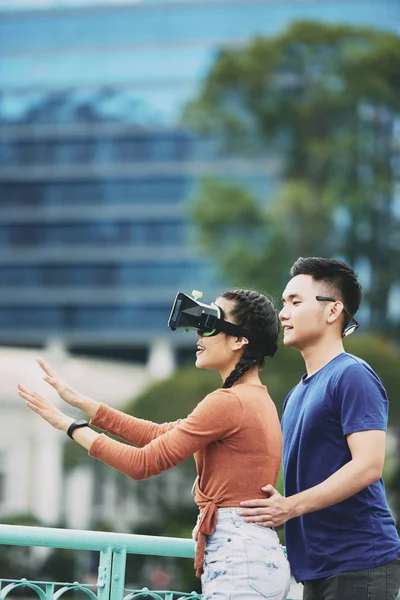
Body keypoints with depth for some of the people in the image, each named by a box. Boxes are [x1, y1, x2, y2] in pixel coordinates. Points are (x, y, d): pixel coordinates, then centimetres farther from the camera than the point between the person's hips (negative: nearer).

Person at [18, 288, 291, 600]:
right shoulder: (256, 400, 17)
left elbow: (142, 463, -10)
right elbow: (161, 434, 18)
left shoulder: (229, 402, -13)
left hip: (238, 560, -10)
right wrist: (80, 400, 16)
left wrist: (68, 424, 0)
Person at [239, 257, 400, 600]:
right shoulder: (299, 392, 18)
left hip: (359, 566, -9)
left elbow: (368, 465, -19)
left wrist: (291, 506, -21)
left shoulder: (352, 376, -10)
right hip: (319, 567, 9)